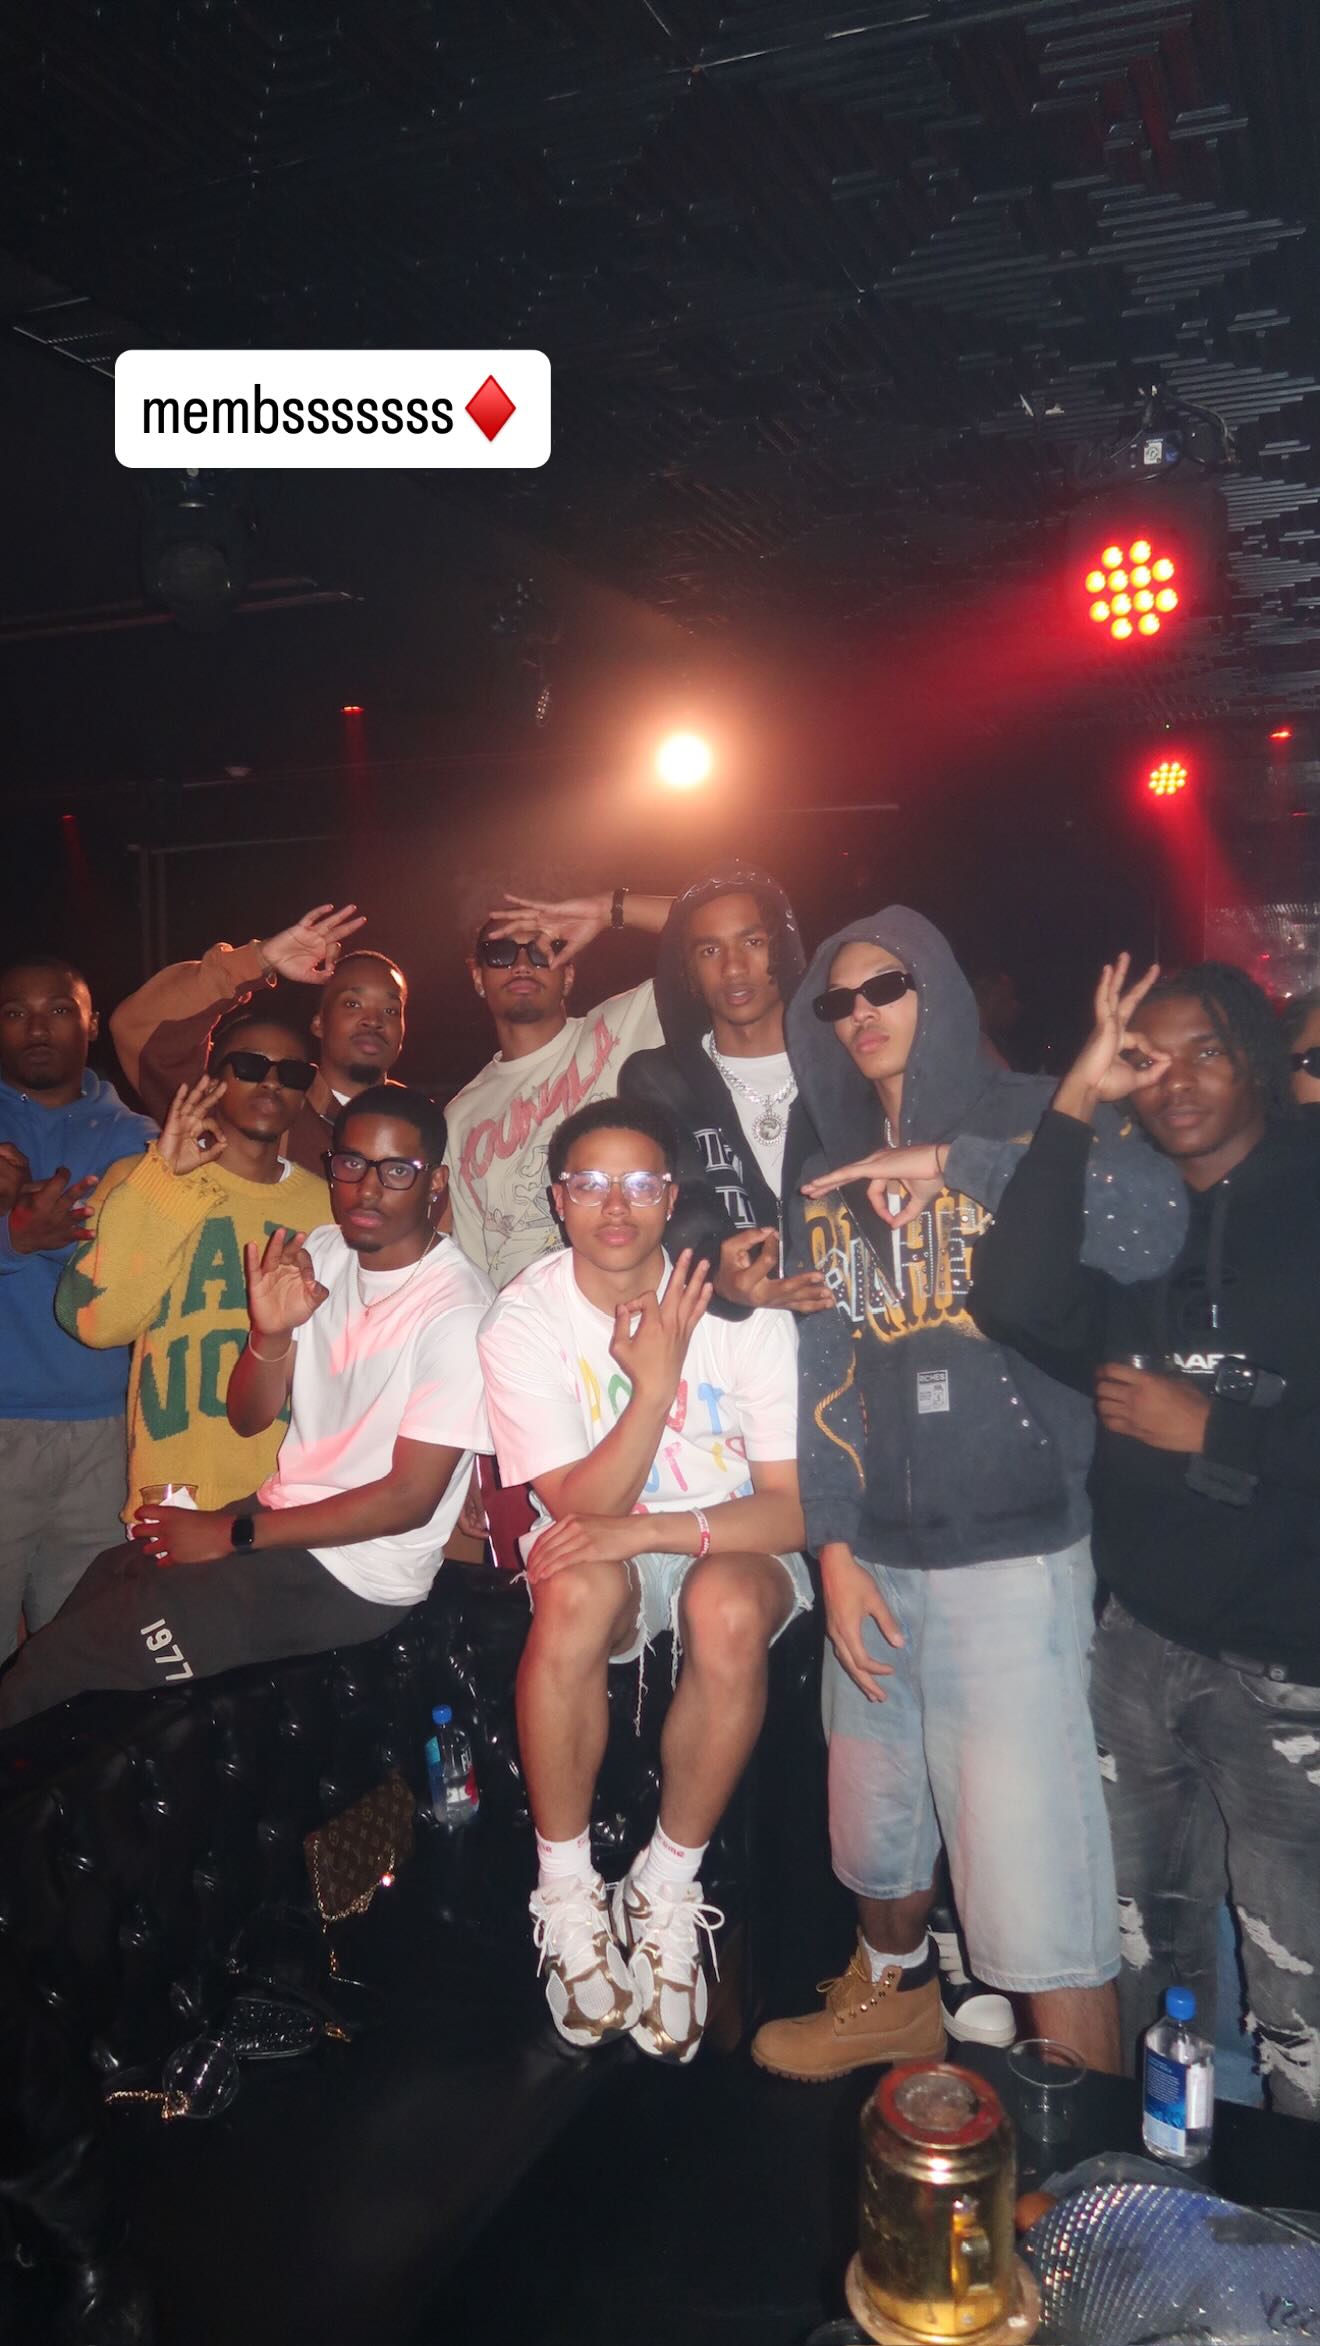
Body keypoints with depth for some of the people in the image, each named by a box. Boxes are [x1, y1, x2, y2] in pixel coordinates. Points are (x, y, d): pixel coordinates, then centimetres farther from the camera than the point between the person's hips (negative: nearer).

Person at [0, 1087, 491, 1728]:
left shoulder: (456, 1311, -21)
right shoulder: (318, 1255, 2)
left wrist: (235, 1533, -14)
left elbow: (410, 1498, -18)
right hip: (281, 1518, 7)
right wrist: (270, 1333, -17)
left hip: (354, 1577, -7)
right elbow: (248, 1419, 6)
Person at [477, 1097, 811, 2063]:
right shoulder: (523, 1321, -10)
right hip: (602, 1543, 0)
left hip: (731, 1543, 0)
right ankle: (567, 1893, -14)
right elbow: (582, 1507, -16)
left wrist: (651, 1527, -27)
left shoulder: (744, 1310, -12)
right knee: (575, 1587, -35)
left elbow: (796, 1506, -14)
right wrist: (655, 1382, -29)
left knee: (728, 1609, -35)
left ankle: (667, 1892, -12)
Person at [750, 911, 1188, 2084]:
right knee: (875, 1825, 18)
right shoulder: (830, 1170, 14)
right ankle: (894, 1996, 46)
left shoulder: (1033, 1119, 0)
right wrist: (834, 1547, 2)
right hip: (875, 1556, 5)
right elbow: (822, 1369, 10)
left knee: (1034, 1886, -9)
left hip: (1011, 1554, -5)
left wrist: (955, 1162, -21)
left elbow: (1150, 1226, -20)